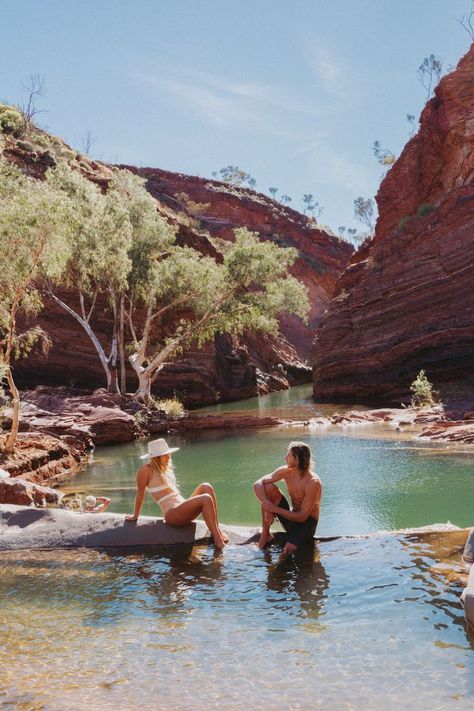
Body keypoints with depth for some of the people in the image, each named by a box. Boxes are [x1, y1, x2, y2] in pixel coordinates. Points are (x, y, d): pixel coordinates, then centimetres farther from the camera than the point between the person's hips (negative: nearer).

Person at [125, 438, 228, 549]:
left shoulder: (167, 468, 20)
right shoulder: (146, 470, -5)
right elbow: (140, 494, 2)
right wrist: (135, 516, 9)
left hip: (183, 507, 8)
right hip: (172, 514, -8)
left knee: (206, 487, -15)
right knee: (206, 499, -28)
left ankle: (217, 529, -15)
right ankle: (217, 540, -27)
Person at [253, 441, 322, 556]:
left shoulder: (313, 482, -26)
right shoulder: (286, 471, -8)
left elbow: (302, 517, -25)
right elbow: (258, 484, -12)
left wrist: (274, 509, -26)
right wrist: (267, 506, -29)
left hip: (307, 522, -6)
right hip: (291, 517, 6)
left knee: (288, 551, -35)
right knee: (268, 488, -16)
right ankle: (265, 534, -8)